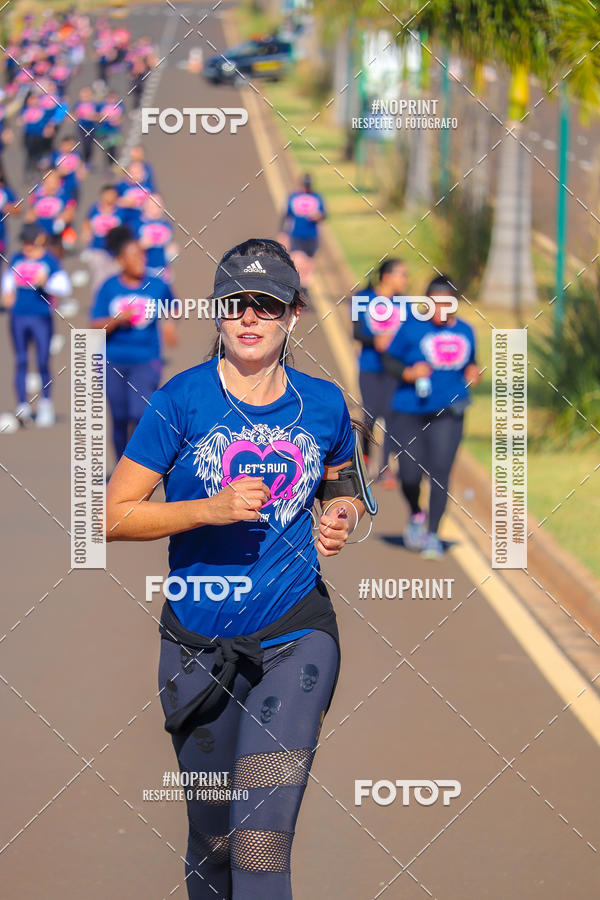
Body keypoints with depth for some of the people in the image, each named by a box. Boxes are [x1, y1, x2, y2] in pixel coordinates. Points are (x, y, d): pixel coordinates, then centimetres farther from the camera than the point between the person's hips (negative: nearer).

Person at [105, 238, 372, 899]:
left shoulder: (322, 404, 3)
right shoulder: (182, 400, -5)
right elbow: (114, 515, -5)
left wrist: (344, 512, 0)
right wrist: (212, 508, -18)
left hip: (296, 634, 0)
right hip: (200, 642, 0)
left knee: (262, 842, -17)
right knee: (211, 838, 11)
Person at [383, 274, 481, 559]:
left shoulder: (465, 331, 6)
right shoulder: (412, 328, -6)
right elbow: (389, 359, 0)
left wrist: (472, 372, -1)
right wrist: (408, 372, -18)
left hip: (448, 413, 1)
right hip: (409, 413, -1)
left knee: (440, 472, -10)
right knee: (410, 474, -2)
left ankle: (433, 534, -1)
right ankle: (416, 516, 30)